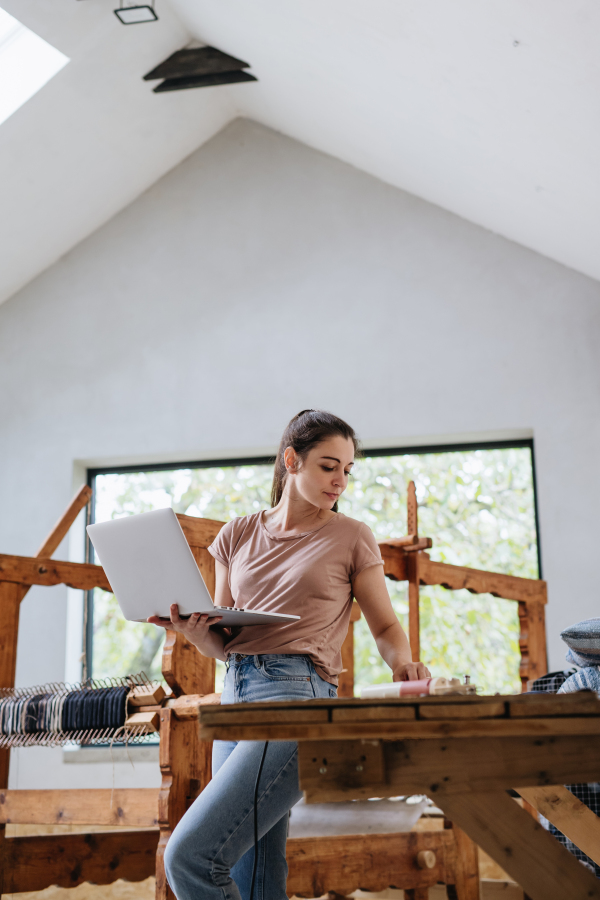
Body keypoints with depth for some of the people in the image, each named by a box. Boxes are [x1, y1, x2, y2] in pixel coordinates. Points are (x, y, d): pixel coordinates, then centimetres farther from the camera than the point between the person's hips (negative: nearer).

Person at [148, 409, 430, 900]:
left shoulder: (351, 537, 7)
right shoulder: (238, 535, 15)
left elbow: (386, 626, 12)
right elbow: (223, 643, 16)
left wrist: (403, 663, -10)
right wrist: (193, 628, -7)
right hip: (235, 693, 5)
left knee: (189, 856, -18)